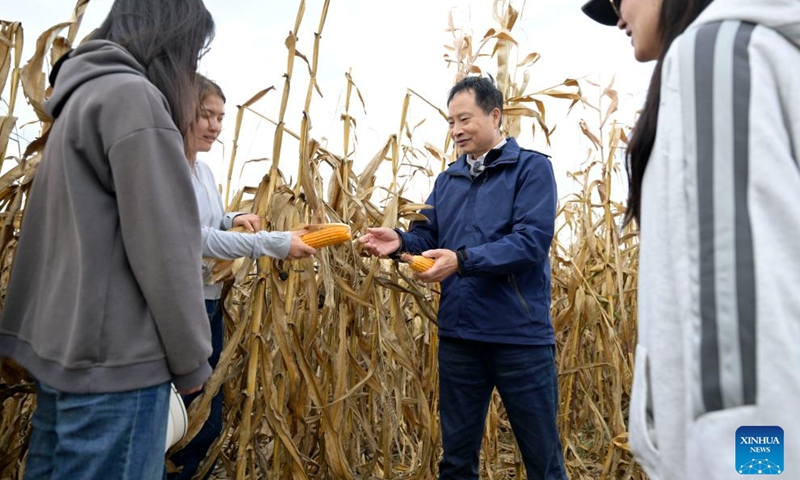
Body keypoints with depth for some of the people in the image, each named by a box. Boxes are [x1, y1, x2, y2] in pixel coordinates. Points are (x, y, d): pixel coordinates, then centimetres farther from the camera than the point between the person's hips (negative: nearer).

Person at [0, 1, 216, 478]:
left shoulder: (80, 96, 16)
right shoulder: (132, 95, -14)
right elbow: (161, 245, -18)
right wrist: (191, 358, -9)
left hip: (64, 345, 10)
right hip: (113, 357, -10)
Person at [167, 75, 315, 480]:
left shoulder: (204, 170, 12)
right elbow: (196, 238, -23)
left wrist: (233, 219, 2)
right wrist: (275, 243, -25)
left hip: (209, 302, 9)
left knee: (207, 421, 17)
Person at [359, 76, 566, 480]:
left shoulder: (532, 167, -4)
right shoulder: (448, 179, 14)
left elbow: (532, 241, -17)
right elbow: (429, 236, 9)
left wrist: (463, 260, -27)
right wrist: (400, 241, -13)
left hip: (519, 334, -5)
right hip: (458, 334, 5)